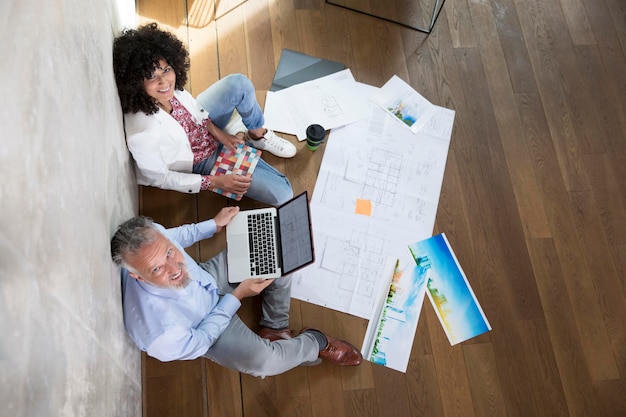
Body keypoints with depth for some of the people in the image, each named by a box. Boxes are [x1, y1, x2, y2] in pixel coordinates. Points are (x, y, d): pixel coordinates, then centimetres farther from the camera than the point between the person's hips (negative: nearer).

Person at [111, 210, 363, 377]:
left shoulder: (148, 238, -31)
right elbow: (197, 343, -22)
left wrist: (214, 225, 4)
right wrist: (237, 296, -19)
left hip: (207, 277, 6)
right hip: (207, 325, -5)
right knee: (263, 361, -27)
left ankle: (275, 327, 16)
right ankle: (315, 342, 10)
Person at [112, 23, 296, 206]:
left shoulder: (167, 91, -24)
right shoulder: (141, 133, -40)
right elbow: (158, 177, -24)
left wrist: (218, 132, -11)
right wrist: (214, 181, -24)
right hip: (201, 163, -5)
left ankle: (257, 135, 11)